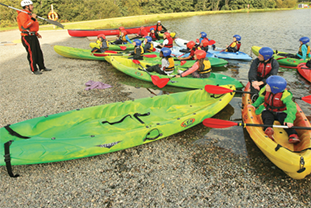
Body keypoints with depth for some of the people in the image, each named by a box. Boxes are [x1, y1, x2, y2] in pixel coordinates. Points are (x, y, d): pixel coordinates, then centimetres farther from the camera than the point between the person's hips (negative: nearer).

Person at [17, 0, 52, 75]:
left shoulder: (29, 14, 20)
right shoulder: (22, 14, -13)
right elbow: (25, 25, -27)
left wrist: (36, 33, 20)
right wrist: (32, 19, -31)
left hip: (33, 36, 10)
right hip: (27, 37, -10)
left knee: (39, 52, 13)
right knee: (32, 54, -5)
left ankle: (42, 67, 24)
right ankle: (34, 70, 3)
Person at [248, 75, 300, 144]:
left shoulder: (284, 95, -25)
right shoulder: (265, 90, -11)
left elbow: (292, 107, -33)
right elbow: (261, 98, 10)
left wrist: (289, 119, -46)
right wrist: (254, 105, -5)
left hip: (281, 112, -2)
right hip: (268, 111, 2)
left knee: (285, 120, -30)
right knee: (268, 118, -30)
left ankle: (293, 136, -41)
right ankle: (267, 129, -57)